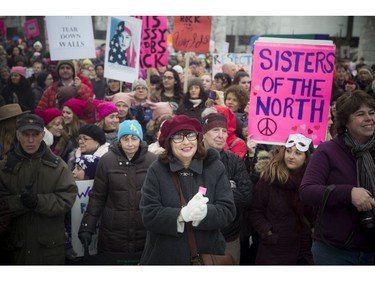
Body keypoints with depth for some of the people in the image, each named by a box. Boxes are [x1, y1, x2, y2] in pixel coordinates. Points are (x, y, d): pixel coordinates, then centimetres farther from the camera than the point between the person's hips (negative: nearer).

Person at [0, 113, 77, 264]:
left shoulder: (56, 164, 0)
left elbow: (68, 197, -6)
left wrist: (39, 202, -22)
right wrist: (20, 201, -24)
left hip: (50, 243, 0)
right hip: (18, 242, 0)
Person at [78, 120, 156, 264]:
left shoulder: (152, 160, -3)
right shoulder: (107, 160, -3)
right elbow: (97, 197, 2)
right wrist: (87, 227, -2)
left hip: (145, 233, 0)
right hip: (112, 232, 0)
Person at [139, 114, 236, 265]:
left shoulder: (215, 167, -2)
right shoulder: (157, 170, -5)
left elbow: (228, 210, -7)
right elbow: (148, 214, -12)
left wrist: (205, 212, -26)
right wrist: (182, 214, -26)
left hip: (207, 254, 1)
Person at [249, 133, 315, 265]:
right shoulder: (269, 178, -6)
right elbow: (255, 212, -4)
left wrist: (314, 232, -1)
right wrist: (268, 233, -12)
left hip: (305, 250, 3)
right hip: (274, 250, -3)